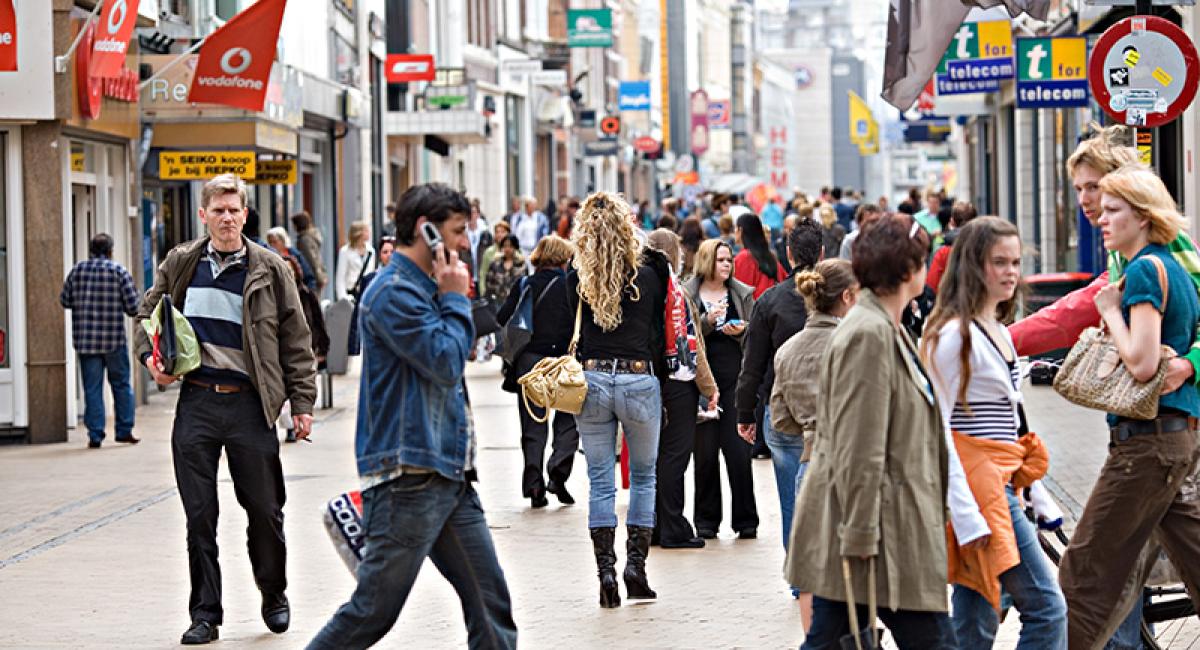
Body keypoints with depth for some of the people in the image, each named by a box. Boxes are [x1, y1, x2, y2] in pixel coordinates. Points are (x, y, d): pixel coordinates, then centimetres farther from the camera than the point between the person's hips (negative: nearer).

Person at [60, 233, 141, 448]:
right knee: (121, 384, 12)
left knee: (92, 388, 5)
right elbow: (133, 307, -6)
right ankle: (124, 430, 13)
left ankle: (95, 435, 3)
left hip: (85, 340, 2)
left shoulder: (77, 271, 1)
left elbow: (65, 301, 7)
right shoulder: (119, 271, -5)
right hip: (114, 341, -2)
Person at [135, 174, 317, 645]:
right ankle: (205, 614, 11)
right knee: (199, 515, 3)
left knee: (264, 508, 5)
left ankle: (274, 596, 28)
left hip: (249, 403, -1)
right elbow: (147, 314, 21)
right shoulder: (180, 265, 7)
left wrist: (302, 404, 0)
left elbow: (296, 341, 3)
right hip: (196, 402, 2)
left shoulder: (269, 270, 1)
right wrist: (150, 356, 1)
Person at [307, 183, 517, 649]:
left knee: (490, 603, 6)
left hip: (449, 477, 10)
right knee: (372, 612, -5)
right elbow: (446, 361, -18)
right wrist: (456, 297, -9)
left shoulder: (425, 287, 18)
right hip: (410, 476, -10)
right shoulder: (394, 291, -13)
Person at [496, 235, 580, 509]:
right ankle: (558, 472, -7)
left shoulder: (524, 285, 2)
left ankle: (534, 486, 1)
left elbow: (501, 319, -1)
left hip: (529, 361, 2)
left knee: (533, 425, 8)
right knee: (568, 422, 11)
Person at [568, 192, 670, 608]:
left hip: (591, 381, 1)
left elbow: (575, 332, 4)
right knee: (644, 476, 13)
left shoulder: (577, 279, -1)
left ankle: (605, 572, 4)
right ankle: (636, 566, 6)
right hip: (640, 379, -1)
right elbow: (659, 334, 2)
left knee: (600, 481, 8)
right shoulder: (648, 274, -4)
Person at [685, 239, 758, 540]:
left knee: (738, 450, -4)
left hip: (735, 377, 1)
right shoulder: (687, 294, 4)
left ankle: (746, 520, 4)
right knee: (705, 452, 1)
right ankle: (707, 520, 12)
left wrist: (741, 331, -7)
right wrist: (707, 321, -16)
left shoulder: (743, 294, 10)